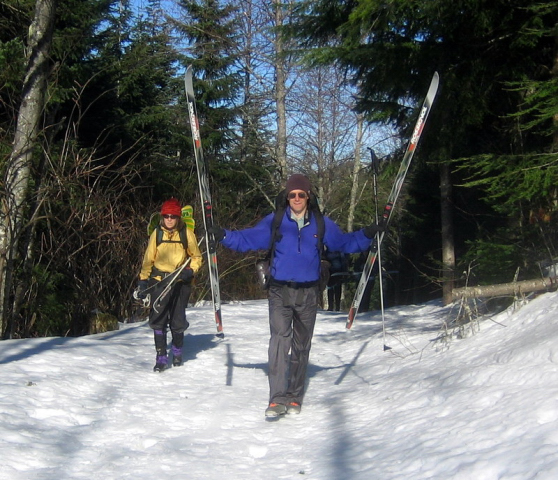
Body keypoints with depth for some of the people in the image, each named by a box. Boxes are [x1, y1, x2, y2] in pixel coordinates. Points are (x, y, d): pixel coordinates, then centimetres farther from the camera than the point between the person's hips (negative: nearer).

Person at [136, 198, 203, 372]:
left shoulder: (186, 234, -1)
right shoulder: (157, 233, 3)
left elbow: (196, 257, 8)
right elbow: (148, 258, 9)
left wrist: (190, 270, -10)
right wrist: (143, 279, 4)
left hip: (180, 282, -1)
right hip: (159, 281, 1)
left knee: (177, 321, 2)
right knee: (158, 320, -5)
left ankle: (177, 351, 27)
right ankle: (161, 357, 2)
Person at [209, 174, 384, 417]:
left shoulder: (321, 224, 5)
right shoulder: (274, 221, 2)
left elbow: (344, 242, 9)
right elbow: (248, 238, 2)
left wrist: (366, 235, -4)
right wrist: (224, 236, -10)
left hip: (308, 293, 2)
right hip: (280, 290, -2)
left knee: (302, 345, 10)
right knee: (280, 339, -18)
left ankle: (294, 397, 22)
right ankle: (277, 398, -20)